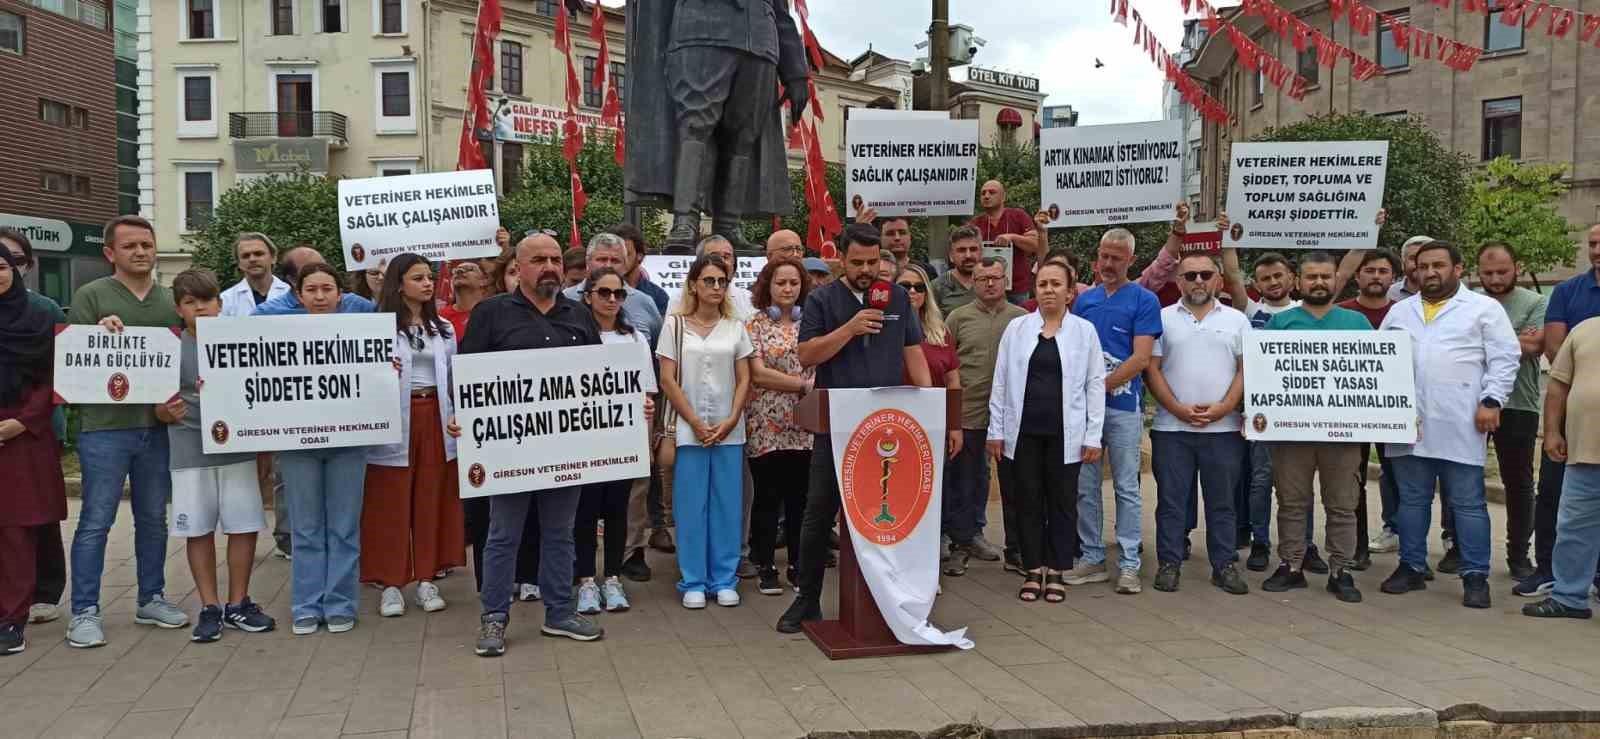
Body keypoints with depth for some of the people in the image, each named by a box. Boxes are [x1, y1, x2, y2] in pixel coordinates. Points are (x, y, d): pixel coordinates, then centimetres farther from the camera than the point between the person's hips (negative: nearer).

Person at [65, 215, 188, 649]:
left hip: (158, 425, 4)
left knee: (153, 518, 13)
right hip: (104, 426, -4)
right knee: (96, 521, 0)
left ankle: (151, 600, 25)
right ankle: (85, 612, 8)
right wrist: (99, 335, -22)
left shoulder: (172, 301, 12)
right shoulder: (91, 296, 0)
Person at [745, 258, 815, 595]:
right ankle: (765, 567, 13)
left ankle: (798, 565, 18)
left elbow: (823, 368, 11)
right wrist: (804, 383, -10)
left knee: (800, 497, 7)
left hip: (806, 425, 3)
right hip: (767, 425, -3)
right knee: (767, 497, 3)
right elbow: (758, 374, -9)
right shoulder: (755, 324, 0)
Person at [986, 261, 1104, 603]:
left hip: (1065, 433, -1)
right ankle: (1032, 570, 16)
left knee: (1062, 503, 6)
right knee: (1028, 502, 6)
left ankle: (1056, 571, 16)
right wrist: (996, 430, 2)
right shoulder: (1016, 328, 5)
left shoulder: (1085, 330, 3)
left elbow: (1095, 385, 2)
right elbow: (1001, 382, 5)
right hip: (1024, 430, 1)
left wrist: (1093, 435, -3)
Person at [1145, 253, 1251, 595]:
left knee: (1222, 501, 7)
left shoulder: (1236, 320, 8)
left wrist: (1223, 407, -9)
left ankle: (1224, 566, 16)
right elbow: (1152, 369, 1)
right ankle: (1169, 564, 12)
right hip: (1171, 427, -1)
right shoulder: (1163, 318, 5)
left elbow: (1246, 370, 4)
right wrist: (1179, 409, -9)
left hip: (1223, 427, 1)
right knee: (1171, 499, 4)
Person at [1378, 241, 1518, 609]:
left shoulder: (1484, 308, 2)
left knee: (1468, 503, 1)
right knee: (1412, 499, 11)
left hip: (1460, 425, -4)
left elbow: (1504, 359, -2)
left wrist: (1491, 401, -11)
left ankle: (1475, 576, 7)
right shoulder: (1400, 311, 15)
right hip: (1407, 422, 4)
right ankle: (1411, 567, 20)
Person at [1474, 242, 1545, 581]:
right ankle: (1461, 547, 21)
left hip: (1518, 406, -2)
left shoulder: (1535, 303, -1)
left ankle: (1518, 554, 19)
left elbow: (1533, 346, -15)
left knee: (1518, 483, 7)